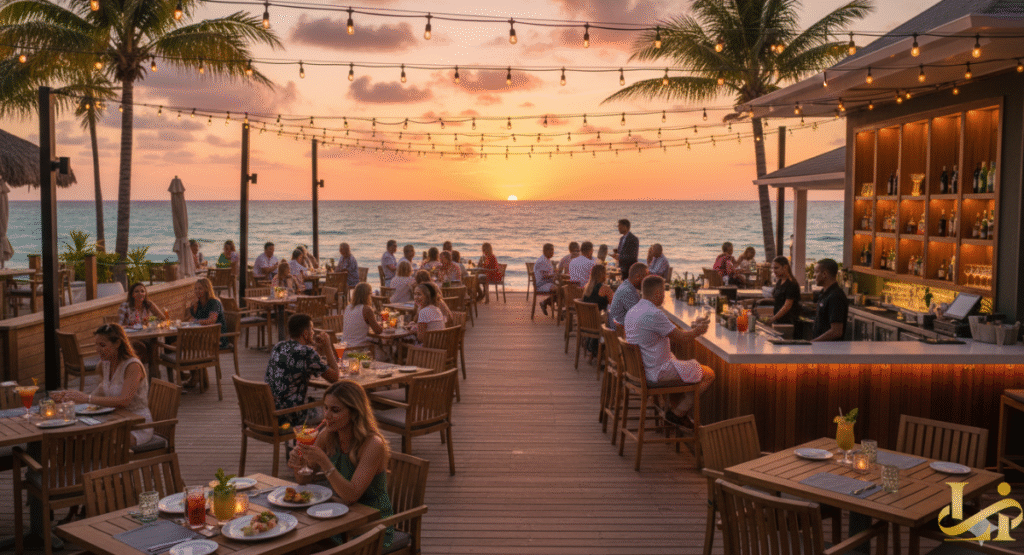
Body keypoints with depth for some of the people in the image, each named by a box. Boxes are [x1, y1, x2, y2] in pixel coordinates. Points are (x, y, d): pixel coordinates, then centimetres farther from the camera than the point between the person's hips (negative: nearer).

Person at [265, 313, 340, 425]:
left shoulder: (277, 347, 7)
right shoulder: (306, 353, -17)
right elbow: (334, 378, -7)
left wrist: (319, 348, 17)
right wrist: (327, 347, 0)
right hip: (288, 418, -8)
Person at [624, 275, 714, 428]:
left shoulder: (632, 311, 7)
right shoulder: (654, 314, -25)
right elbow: (680, 338, -19)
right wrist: (697, 331, 2)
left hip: (639, 368, 10)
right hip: (657, 373, -10)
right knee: (708, 375, 2)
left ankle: (671, 408, 26)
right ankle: (677, 413, 7)